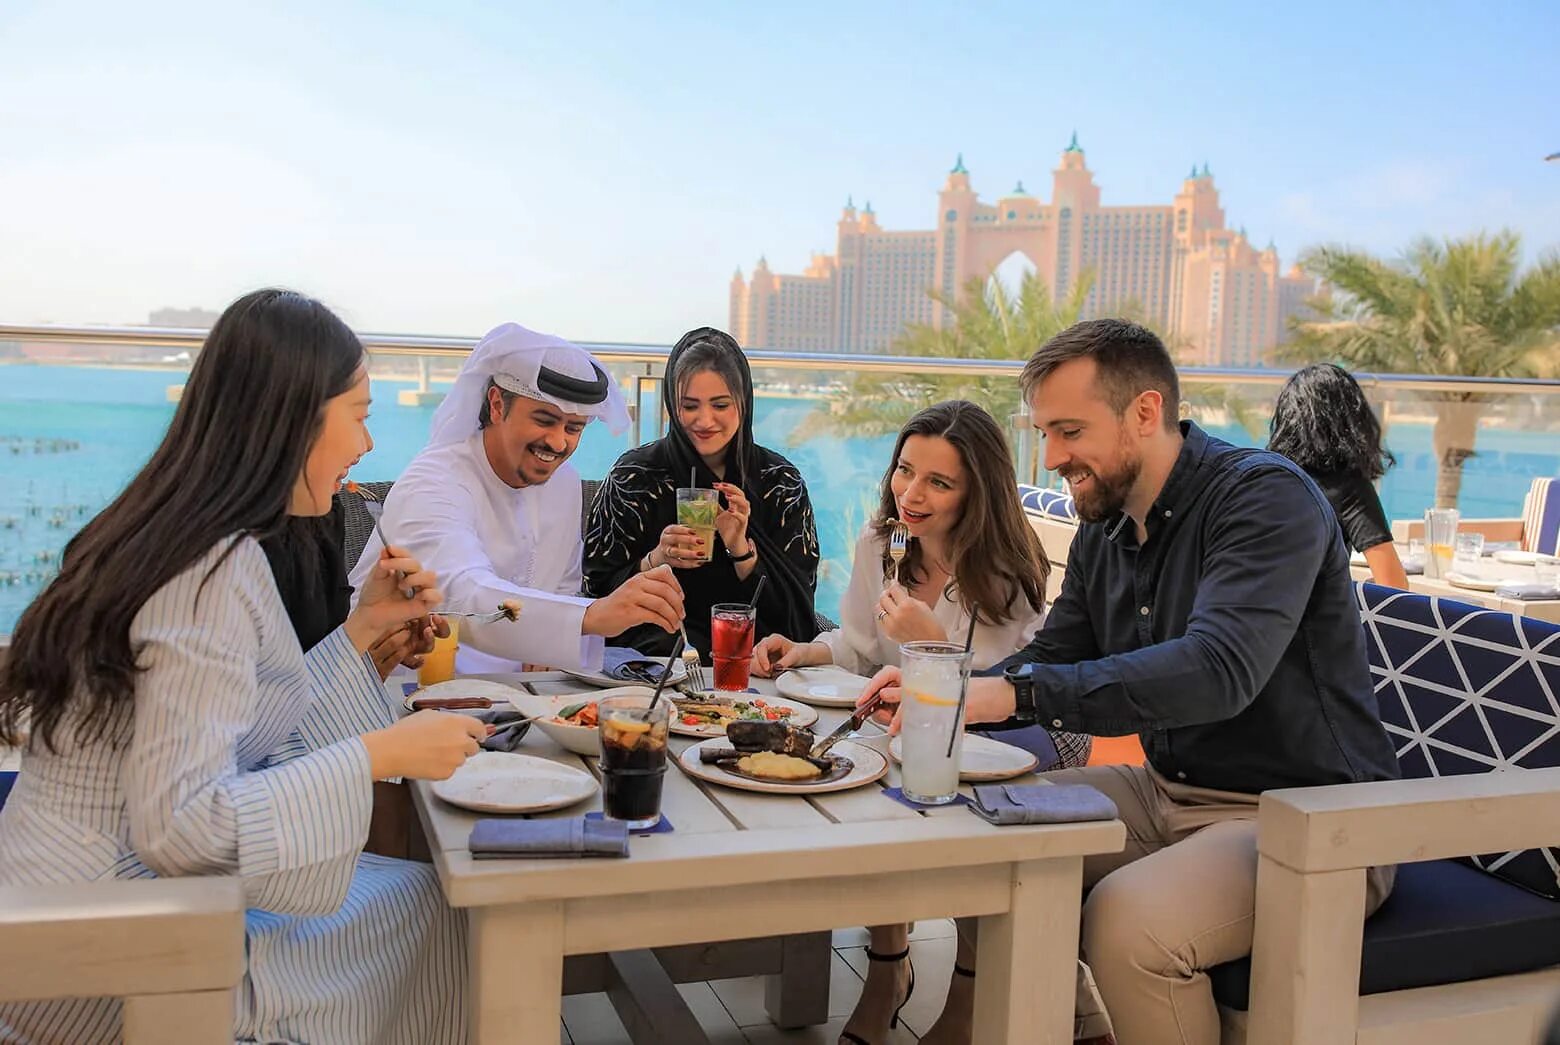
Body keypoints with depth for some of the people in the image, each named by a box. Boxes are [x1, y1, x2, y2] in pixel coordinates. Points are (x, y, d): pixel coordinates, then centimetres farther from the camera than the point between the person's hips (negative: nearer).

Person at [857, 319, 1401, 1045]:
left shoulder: (1267, 496, -19)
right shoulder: (1103, 528, 7)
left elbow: (1220, 668, -33)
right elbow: (1052, 659, 11)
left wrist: (1017, 692, -37)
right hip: (1172, 792, 8)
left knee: (1127, 917, -31)